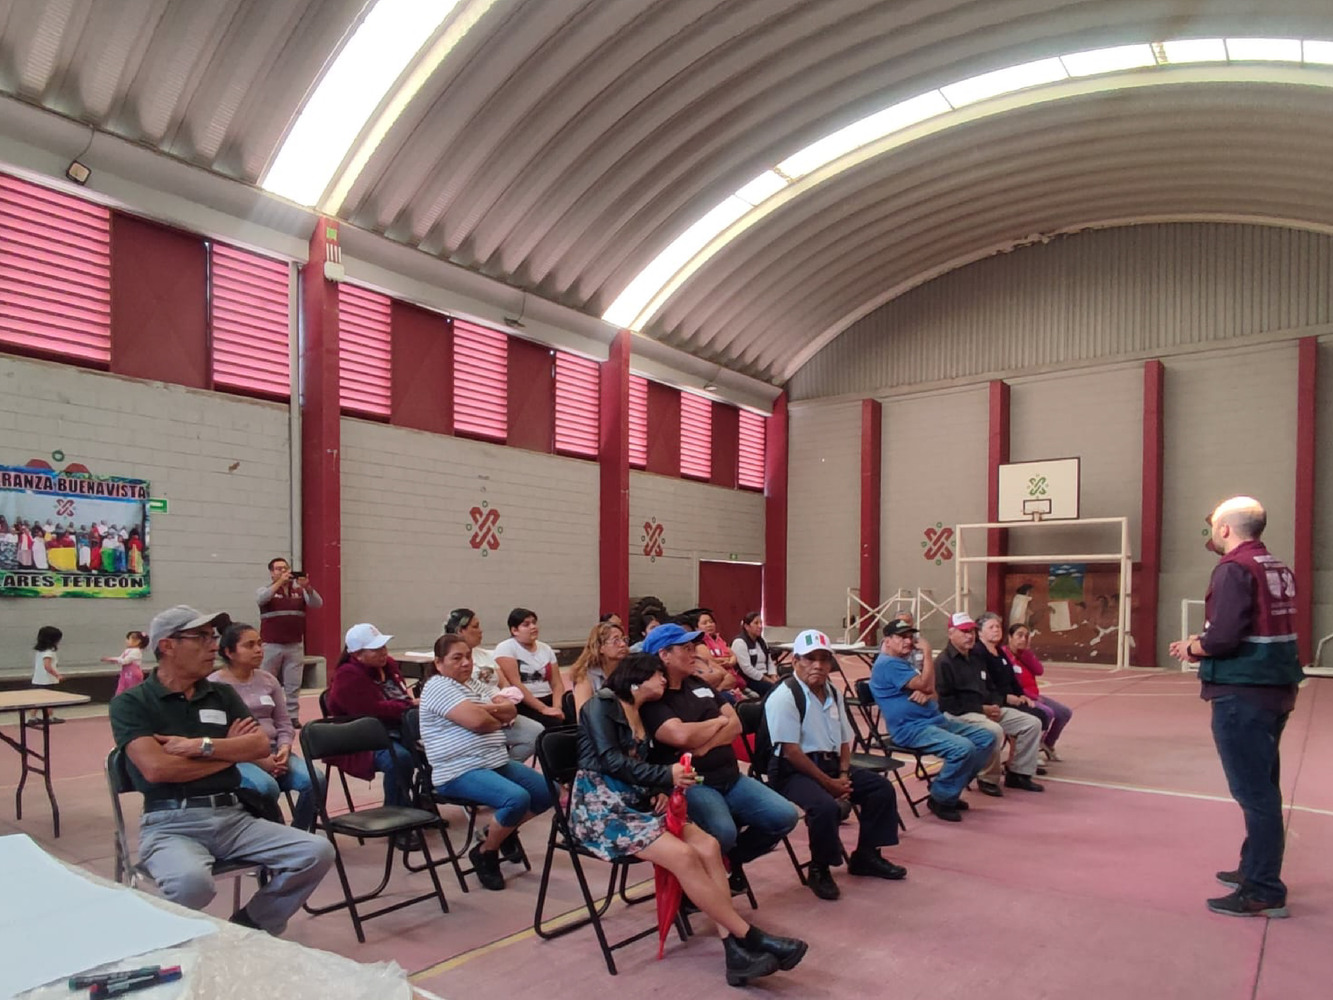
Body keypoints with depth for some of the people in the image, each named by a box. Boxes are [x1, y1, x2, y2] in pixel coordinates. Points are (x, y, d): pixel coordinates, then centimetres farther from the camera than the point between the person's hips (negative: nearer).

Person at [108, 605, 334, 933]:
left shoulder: (222, 694, 15)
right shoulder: (131, 703, 0)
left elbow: (261, 745, 3)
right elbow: (156, 768, -14)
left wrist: (200, 746, -11)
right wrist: (230, 750, -2)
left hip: (232, 816, 5)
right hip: (171, 823, -5)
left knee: (317, 852, -14)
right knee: (191, 882, -38)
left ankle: (248, 930, 7)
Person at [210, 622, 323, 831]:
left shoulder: (268, 680, 14)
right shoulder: (214, 685, -3)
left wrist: (284, 749, -7)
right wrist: (257, 759, -18)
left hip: (272, 752, 5)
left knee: (314, 780, -21)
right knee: (266, 787, -35)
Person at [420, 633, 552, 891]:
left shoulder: (472, 683, 18)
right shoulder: (438, 686, -11)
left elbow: (511, 711, 9)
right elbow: (477, 721, -24)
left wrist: (488, 709, -12)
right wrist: (496, 718, -1)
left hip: (497, 763, 9)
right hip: (460, 772, -9)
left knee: (549, 792, 3)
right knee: (518, 798, -30)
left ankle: (503, 831, 24)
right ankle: (484, 852, -4)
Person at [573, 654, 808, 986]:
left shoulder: (641, 715, 19)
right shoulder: (601, 704, -4)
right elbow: (609, 760, -15)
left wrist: (660, 792, -5)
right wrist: (666, 775, -20)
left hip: (635, 803, 8)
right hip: (601, 807, -8)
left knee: (708, 847, -16)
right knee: (684, 856, -25)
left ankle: (735, 949, -23)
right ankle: (749, 939, -16)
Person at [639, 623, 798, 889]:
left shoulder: (698, 685, 16)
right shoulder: (652, 698, -8)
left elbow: (735, 725, 10)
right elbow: (681, 735, -25)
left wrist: (704, 746, -11)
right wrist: (719, 721, -5)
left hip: (730, 777, 8)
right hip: (691, 783, -8)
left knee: (785, 816, -6)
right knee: (723, 832, -35)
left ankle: (732, 858, 17)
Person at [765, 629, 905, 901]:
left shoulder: (833, 693, 11)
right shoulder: (784, 697, -15)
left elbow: (844, 741, 17)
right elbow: (791, 751, -20)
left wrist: (843, 774, -3)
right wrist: (829, 783, -18)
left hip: (831, 765, 9)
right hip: (794, 772, -8)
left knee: (882, 789, 1)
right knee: (826, 806, -33)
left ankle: (866, 856, 18)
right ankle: (819, 870, -7)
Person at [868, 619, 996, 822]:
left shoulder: (904, 661, 22)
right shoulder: (888, 664, -12)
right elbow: (926, 684, -19)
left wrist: (926, 695, -3)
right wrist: (927, 652, -10)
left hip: (935, 720, 11)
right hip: (911, 729, -11)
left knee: (986, 738, 5)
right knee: (963, 748, -29)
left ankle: (950, 789, 12)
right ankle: (940, 798, -7)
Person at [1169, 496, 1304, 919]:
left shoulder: (1235, 568, -15)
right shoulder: (1278, 568, 12)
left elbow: (1223, 637, -23)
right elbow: (1263, 630, 15)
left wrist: (1192, 648, -4)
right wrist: (1206, 643, 12)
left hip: (1242, 694, -9)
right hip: (1276, 689, 9)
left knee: (1253, 792, -3)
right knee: (1262, 787, 19)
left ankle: (1264, 892, 4)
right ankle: (1254, 869, 32)